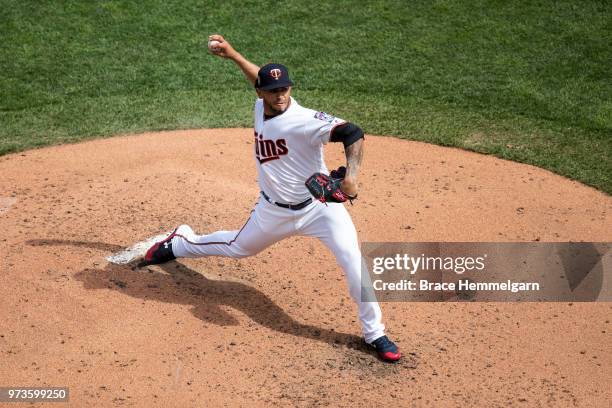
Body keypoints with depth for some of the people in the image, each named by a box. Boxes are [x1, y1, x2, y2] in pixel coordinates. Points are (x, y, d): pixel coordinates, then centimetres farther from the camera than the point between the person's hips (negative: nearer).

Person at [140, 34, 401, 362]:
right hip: (275, 211, 5)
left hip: (320, 206, -5)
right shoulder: (260, 107, -5)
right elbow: (261, 80, 19)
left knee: (353, 263, -16)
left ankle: (374, 333, 1)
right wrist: (232, 55, 19)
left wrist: (351, 175, -46)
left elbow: (352, 133, -33)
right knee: (238, 247, 26)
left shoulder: (305, 120, -26)